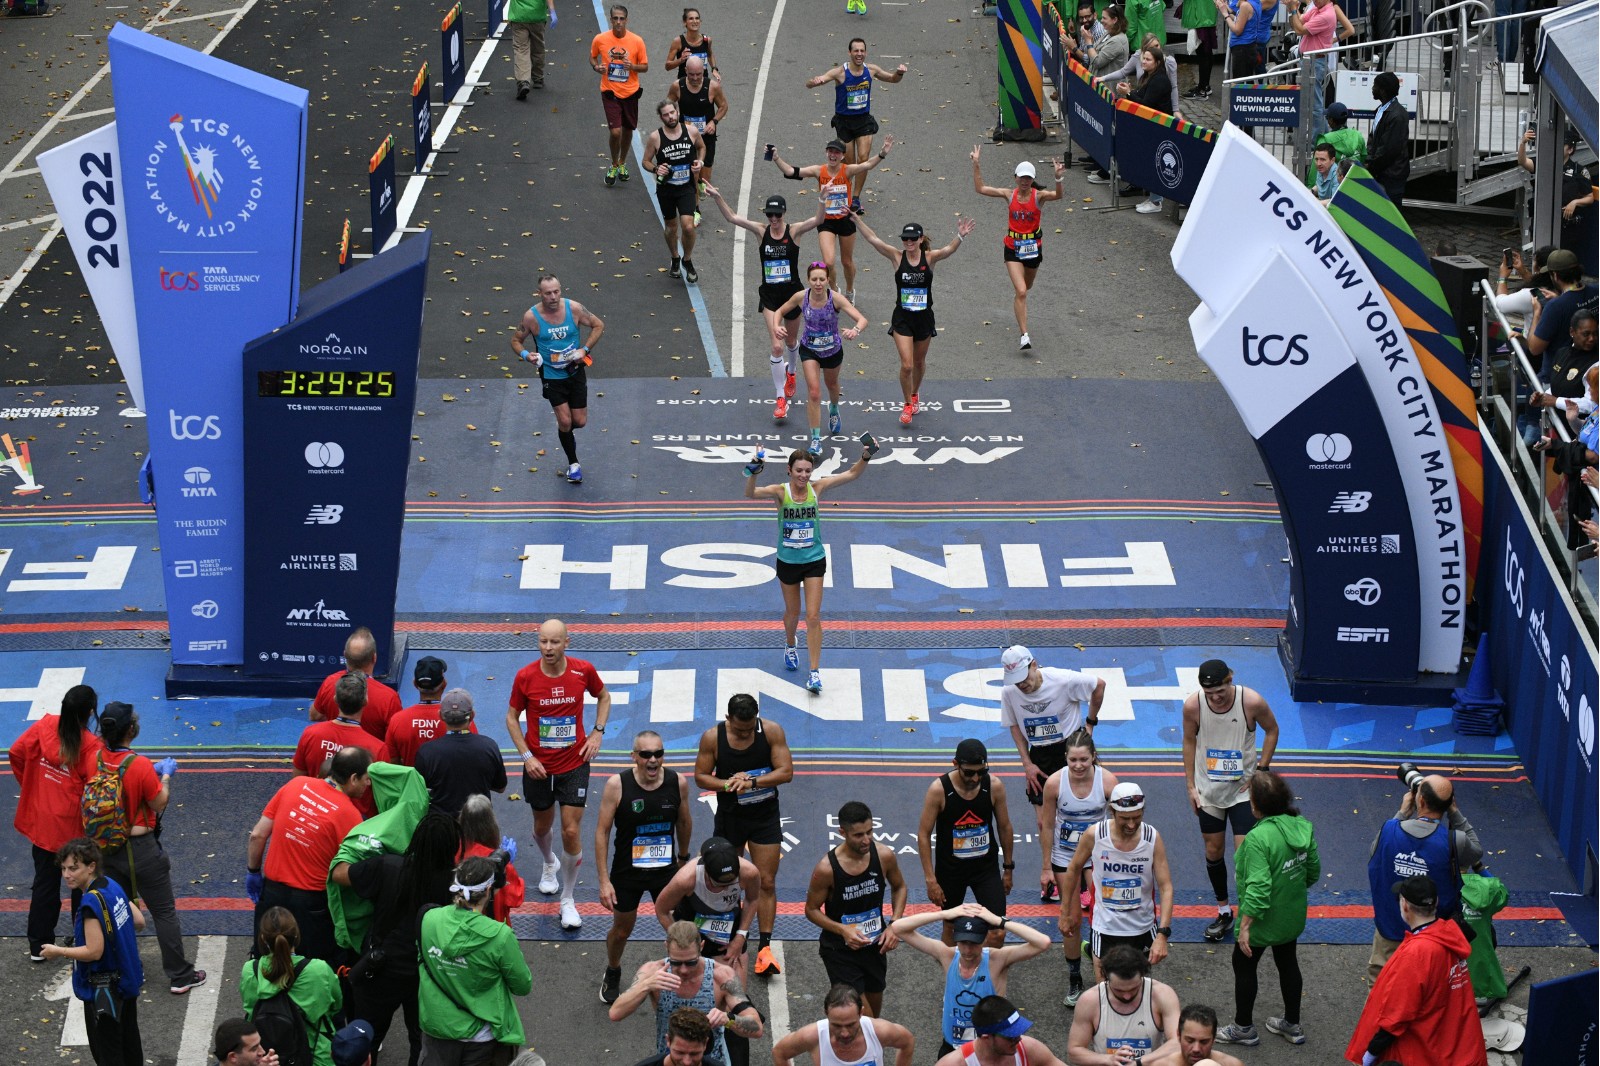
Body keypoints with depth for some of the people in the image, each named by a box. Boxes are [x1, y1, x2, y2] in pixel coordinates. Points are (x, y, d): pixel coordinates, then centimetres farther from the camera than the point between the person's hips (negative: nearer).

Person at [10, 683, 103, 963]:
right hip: (74, 827, -4)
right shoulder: (90, 746, -22)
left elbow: (16, 753, 0)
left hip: (42, 822, 4)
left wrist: (29, 785, 11)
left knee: (45, 883, 17)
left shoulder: (44, 726, -9)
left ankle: (38, 945, 23)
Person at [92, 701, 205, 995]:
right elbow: (159, 804, -11)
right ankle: (179, 976, 13)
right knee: (164, 913, 8)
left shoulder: (96, 759, -8)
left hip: (107, 847, 5)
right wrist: (166, 775, 4)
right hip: (141, 849, -5)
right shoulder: (140, 766, -25)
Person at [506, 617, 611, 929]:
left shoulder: (583, 671, -11)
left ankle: (568, 900, 9)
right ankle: (550, 864, 54)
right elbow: (512, 717, 0)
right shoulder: (525, 677, -13)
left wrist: (597, 733, -3)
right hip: (538, 767, 1)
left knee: (571, 832, -5)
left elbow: (603, 696, 10)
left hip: (574, 765, -1)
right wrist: (527, 756, -10)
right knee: (542, 827, 19)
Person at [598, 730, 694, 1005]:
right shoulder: (617, 786, -20)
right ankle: (612, 974, 48)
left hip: (666, 870, 1)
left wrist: (683, 857, 20)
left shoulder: (678, 783, -13)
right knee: (622, 930, 19)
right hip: (627, 872, -1)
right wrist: (604, 881, -15)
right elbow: (602, 832, -14)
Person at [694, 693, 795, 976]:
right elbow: (700, 776, -6)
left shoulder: (772, 732, -14)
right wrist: (727, 784, -24)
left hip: (765, 816, -1)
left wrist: (752, 782, -28)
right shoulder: (712, 737, -13)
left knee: (767, 882, -4)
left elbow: (786, 772, -16)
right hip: (729, 815, 1)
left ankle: (764, 946, -2)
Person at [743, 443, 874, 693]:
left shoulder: (817, 488, -10)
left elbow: (852, 474, -11)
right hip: (788, 562, 0)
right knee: (792, 613, 19)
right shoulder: (780, 492, -16)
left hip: (814, 561, 0)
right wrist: (753, 474, -54)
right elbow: (750, 493, -33)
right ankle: (790, 646, 52)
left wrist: (865, 457, -30)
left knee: (813, 616, -6)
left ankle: (815, 672, -2)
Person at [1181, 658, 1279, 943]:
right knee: (1213, 852, 12)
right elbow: (1189, 741, 1)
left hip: (1243, 788, -2)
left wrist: (1261, 769, -7)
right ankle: (1224, 912, 29)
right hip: (1209, 789, 2)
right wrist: (1191, 786, 1)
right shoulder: (1193, 705, -16)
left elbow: (1271, 730, -2)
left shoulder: (1252, 702, -21)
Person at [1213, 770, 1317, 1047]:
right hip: (1293, 916, 7)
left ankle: (1244, 1028, 30)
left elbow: (1258, 888, -32)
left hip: (1263, 920, -7)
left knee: (1244, 966, 16)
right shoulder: (1302, 827, -9)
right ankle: (1292, 1025, 39)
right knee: (1288, 963, 25)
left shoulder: (1258, 838, -32)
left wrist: (1245, 926, -23)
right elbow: (1313, 871, 4)